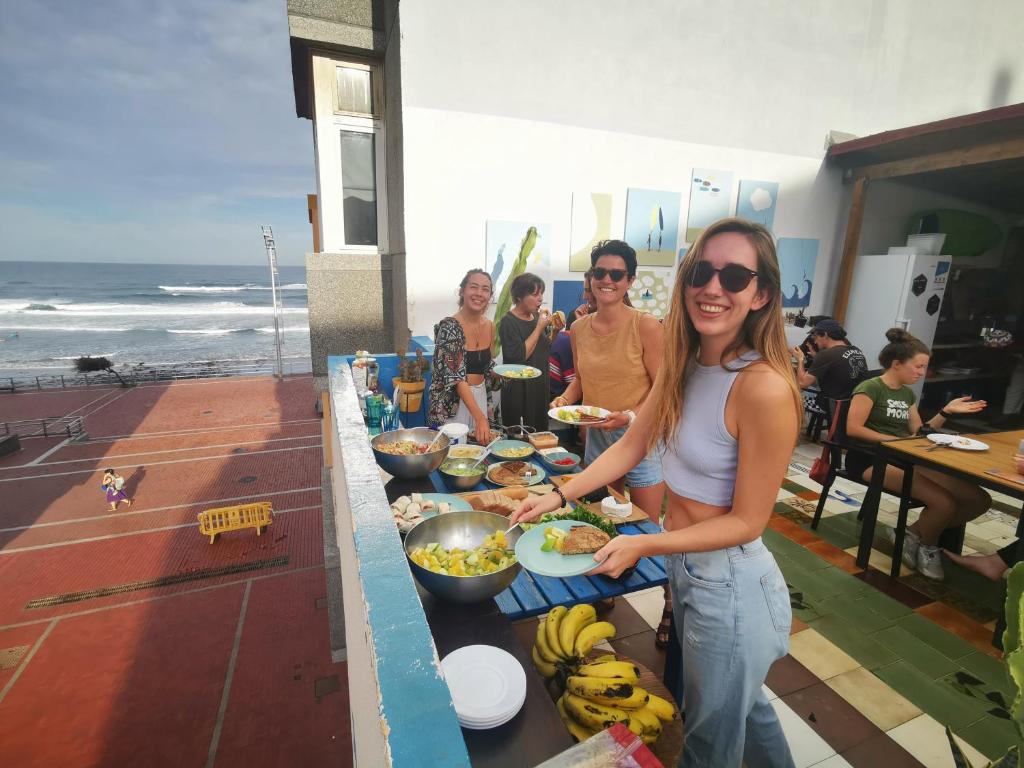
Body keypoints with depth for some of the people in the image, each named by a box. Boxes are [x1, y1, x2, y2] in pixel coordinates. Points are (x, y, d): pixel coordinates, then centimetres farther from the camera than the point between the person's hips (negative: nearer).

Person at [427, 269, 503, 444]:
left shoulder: (489, 326, 2)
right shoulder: (449, 327, -18)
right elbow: (456, 377, -25)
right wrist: (480, 417, -32)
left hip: (479, 396, 6)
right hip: (452, 400, -6)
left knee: (480, 444, 16)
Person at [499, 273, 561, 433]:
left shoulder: (537, 317, 7)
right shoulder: (508, 322, -12)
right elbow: (519, 356, -23)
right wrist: (539, 327, -17)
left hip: (540, 386, 7)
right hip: (519, 391, -7)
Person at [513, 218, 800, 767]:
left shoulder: (763, 388, -27)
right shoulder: (684, 366, -3)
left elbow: (747, 522, -21)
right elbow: (631, 445, 1)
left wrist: (645, 545, -24)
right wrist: (558, 496, -3)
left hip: (730, 583, -7)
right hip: (684, 564, 7)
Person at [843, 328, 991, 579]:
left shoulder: (908, 394, 19)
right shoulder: (870, 388, -8)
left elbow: (919, 433, 22)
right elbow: (853, 428, -17)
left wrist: (946, 412, 10)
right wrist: (895, 440, -17)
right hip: (871, 460, -9)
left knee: (979, 499, -7)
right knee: (944, 503, -25)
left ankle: (919, 534, 7)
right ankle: (923, 542, 7)